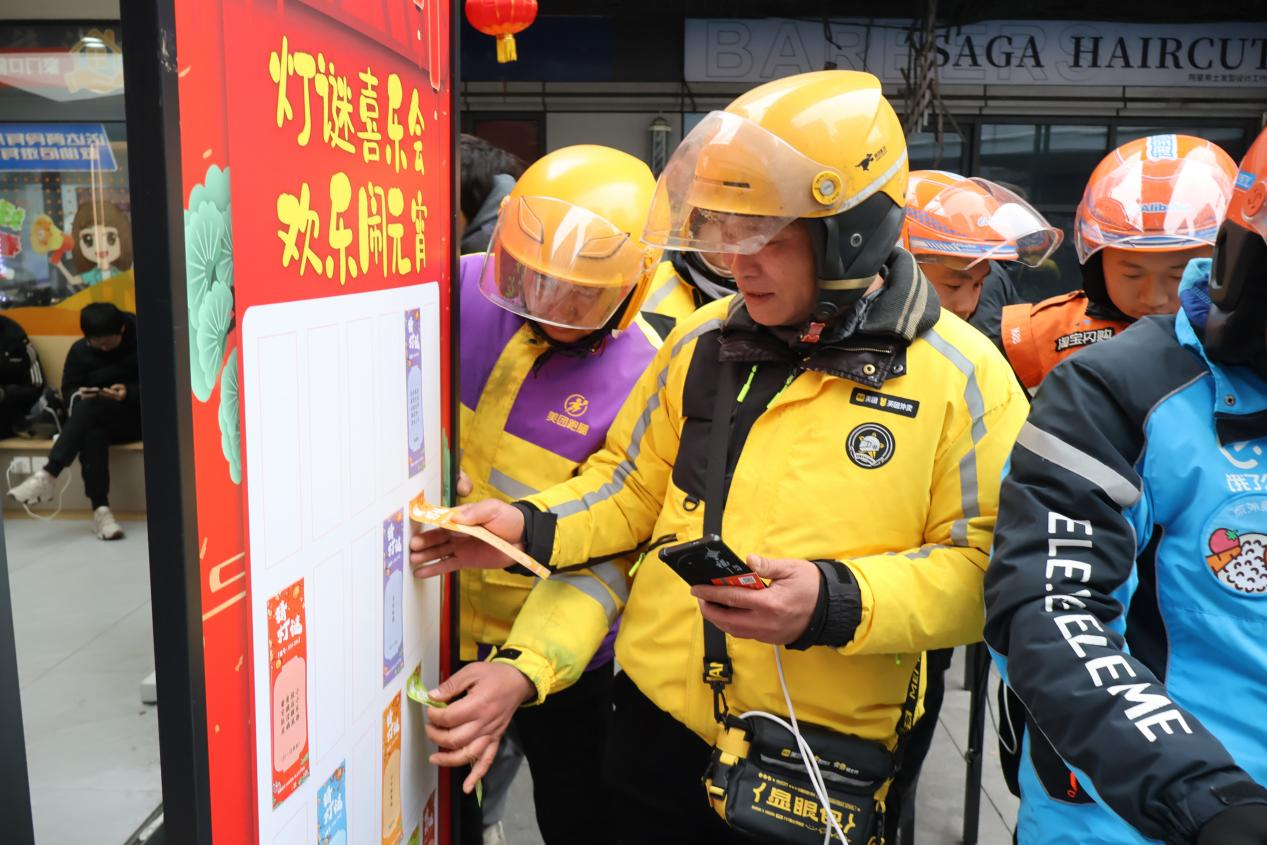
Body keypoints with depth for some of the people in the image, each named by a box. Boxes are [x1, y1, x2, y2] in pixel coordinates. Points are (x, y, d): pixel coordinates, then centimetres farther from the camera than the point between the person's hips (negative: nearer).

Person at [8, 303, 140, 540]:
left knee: (90, 405, -34)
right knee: (92, 434, -36)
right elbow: (68, 390, 10)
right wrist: (78, 396, -15)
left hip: (138, 416, -3)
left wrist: (129, 392, -25)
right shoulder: (79, 350, 6)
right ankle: (100, 511, -44)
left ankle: (49, 475, -36)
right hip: (98, 420, 3)